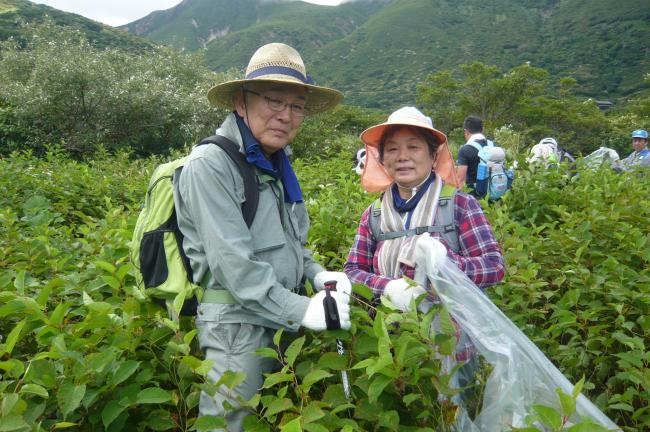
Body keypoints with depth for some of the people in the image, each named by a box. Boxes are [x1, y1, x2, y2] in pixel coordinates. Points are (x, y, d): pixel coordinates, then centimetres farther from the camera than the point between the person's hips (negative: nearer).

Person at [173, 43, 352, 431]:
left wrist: (317, 274, 2)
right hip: (236, 328, -8)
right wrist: (301, 311, -24)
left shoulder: (276, 166, 10)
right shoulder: (211, 164, -17)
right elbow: (231, 261, -24)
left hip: (281, 323, 8)